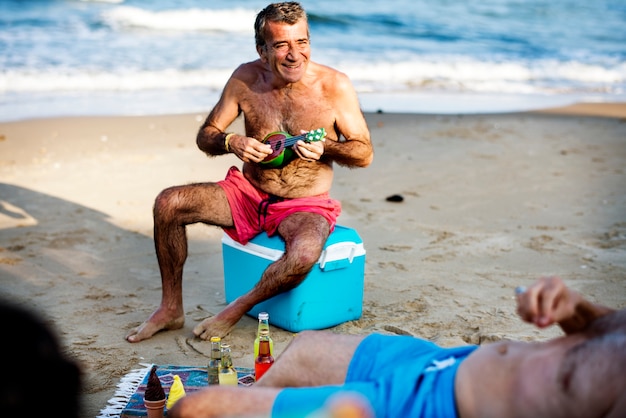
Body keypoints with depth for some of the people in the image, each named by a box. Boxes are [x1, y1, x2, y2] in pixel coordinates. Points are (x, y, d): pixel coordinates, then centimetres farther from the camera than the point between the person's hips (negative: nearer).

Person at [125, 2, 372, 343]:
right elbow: (205, 135, 3)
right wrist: (231, 142, -20)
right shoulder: (246, 78, -5)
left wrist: (324, 149, -26)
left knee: (304, 255, -37)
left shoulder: (335, 86, -13)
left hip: (305, 205, -3)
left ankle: (238, 309, -8)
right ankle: (171, 308, 2)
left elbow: (364, 153, -6)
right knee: (168, 203, -14)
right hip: (248, 193, 4)